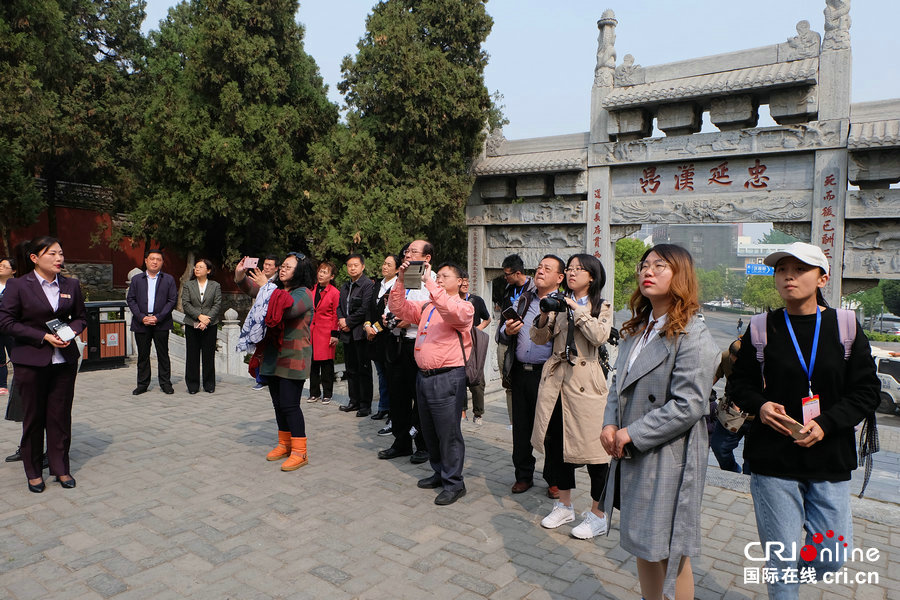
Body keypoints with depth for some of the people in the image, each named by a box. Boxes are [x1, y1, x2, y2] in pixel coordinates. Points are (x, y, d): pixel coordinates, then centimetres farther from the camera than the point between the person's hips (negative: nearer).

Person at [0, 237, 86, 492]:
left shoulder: (71, 285, 5)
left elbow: (80, 317, 14)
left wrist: (71, 331, -7)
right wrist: (43, 337, -15)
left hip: (64, 360, 3)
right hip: (31, 361, -3)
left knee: (61, 416, 7)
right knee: (33, 417, 8)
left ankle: (61, 468, 21)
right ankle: (34, 472, 23)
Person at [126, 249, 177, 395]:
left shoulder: (169, 279, 6)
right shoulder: (137, 279, 11)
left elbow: (172, 300, -1)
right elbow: (130, 299, 5)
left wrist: (158, 317, -11)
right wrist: (142, 317, -9)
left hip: (161, 323, -1)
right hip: (141, 323, 2)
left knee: (163, 354, 3)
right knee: (143, 354, 7)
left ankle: (165, 383, 12)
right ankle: (142, 384, 17)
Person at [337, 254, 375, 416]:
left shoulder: (369, 284, -9)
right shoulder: (345, 287, 18)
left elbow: (365, 309, -16)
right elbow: (340, 307, 20)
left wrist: (348, 322, -10)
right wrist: (341, 321, 0)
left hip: (361, 334, -8)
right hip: (347, 334, 8)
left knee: (363, 370, -2)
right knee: (351, 369, 13)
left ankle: (365, 405, 4)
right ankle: (354, 401, 23)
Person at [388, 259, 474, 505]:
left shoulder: (464, 306, -5)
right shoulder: (427, 306, 15)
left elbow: (450, 311, -28)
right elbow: (398, 308, 9)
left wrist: (429, 282, -27)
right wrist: (401, 280, -4)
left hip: (447, 378, -7)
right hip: (423, 375, 8)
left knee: (448, 433, 0)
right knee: (429, 431, 17)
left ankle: (454, 483, 13)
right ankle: (440, 473, 34)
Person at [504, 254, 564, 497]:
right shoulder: (524, 300, 13)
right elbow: (504, 330, 16)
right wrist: (508, 331, -6)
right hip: (521, 373, 5)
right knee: (521, 428, 13)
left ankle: (554, 480, 23)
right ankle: (523, 476, 29)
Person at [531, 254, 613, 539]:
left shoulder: (603, 307, 4)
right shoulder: (560, 304, 13)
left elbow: (600, 336, -16)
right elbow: (539, 338, 6)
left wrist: (578, 310, -12)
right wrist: (544, 316, -11)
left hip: (585, 380, -4)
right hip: (555, 377, 5)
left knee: (593, 446, -1)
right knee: (554, 442, 9)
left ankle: (598, 515, 15)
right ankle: (565, 505, 28)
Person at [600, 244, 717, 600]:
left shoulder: (693, 336, -16)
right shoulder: (637, 329, 10)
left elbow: (688, 406, -21)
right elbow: (618, 383, 14)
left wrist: (632, 434, -17)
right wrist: (610, 424, -3)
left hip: (669, 458, -8)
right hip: (631, 454, 8)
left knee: (669, 551, 6)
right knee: (643, 544, 20)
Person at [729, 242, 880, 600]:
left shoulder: (844, 327, -1)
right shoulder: (762, 329, -2)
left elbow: (866, 391, 1)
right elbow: (741, 381, 8)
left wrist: (826, 424, -13)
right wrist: (760, 406, -13)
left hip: (830, 462, 1)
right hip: (773, 462, -1)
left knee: (832, 560, 8)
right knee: (781, 560, 5)